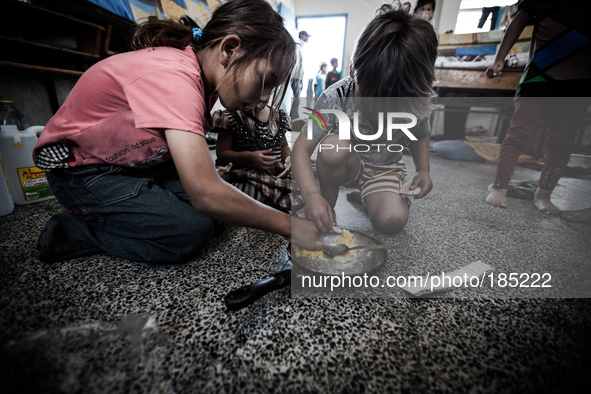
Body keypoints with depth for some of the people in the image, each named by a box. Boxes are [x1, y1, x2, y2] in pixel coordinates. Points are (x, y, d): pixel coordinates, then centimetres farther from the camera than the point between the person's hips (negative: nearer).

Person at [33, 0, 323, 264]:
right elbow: (205, 194, -42)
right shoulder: (173, 76, -35)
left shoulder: (203, 77, -6)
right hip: (78, 167, -7)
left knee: (219, 204, -7)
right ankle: (74, 229, -2)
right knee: (190, 232, -22)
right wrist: (288, 226, -32)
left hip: (132, 159, 8)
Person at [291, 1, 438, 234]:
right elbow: (302, 148, -30)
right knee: (334, 145, -37)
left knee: (392, 221, -26)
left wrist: (423, 169, -10)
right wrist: (312, 195, -43)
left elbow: (420, 136, 7)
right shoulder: (336, 98, -25)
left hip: (385, 170, 2)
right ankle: (328, 203, -10)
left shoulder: (414, 107, -16)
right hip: (347, 167, -1)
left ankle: (366, 196, 9)